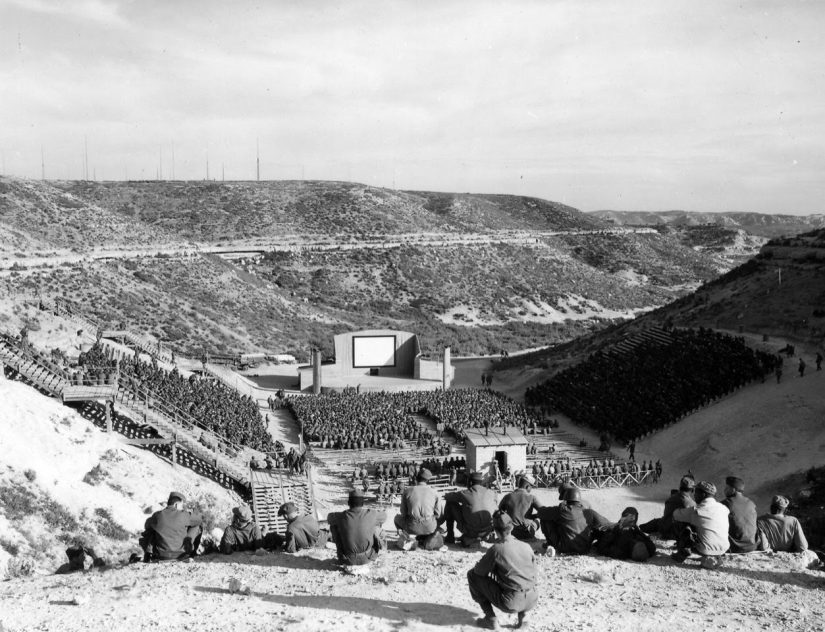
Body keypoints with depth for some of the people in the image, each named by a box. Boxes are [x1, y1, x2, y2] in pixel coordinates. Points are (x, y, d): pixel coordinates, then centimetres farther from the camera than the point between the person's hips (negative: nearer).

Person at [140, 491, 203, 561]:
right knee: (197, 527, 14)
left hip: (162, 555, 2)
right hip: (180, 554, -2)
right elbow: (199, 519, 7)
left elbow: (146, 526, 16)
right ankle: (191, 553, 14)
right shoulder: (183, 515, -10)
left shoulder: (157, 515, -4)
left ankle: (148, 554, 11)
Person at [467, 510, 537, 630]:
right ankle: (522, 617, 20)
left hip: (511, 603, -5)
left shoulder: (496, 549, -11)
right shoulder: (527, 547, 4)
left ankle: (491, 619, 11)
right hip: (532, 601, 5)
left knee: (472, 575, 10)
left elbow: (479, 570, 0)